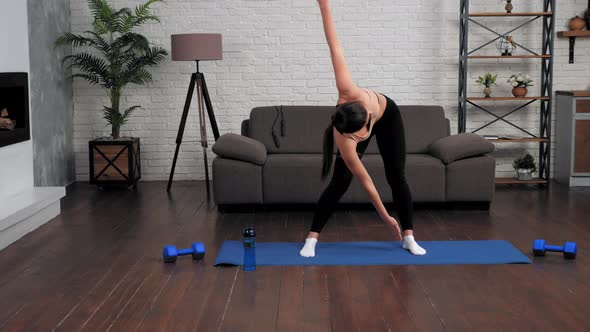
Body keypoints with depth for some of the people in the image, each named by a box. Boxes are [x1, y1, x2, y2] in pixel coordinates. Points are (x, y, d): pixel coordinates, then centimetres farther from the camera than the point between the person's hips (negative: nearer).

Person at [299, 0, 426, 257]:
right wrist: (385, 217, -21)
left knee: (396, 177, 0)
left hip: (388, 114, 2)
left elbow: (335, 48, -40)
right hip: (361, 121, -2)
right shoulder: (345, 144, -42)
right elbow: (365, 181, -30)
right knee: (339, 182, -8)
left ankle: (408, 237, 10)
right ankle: (312, 238, 5)